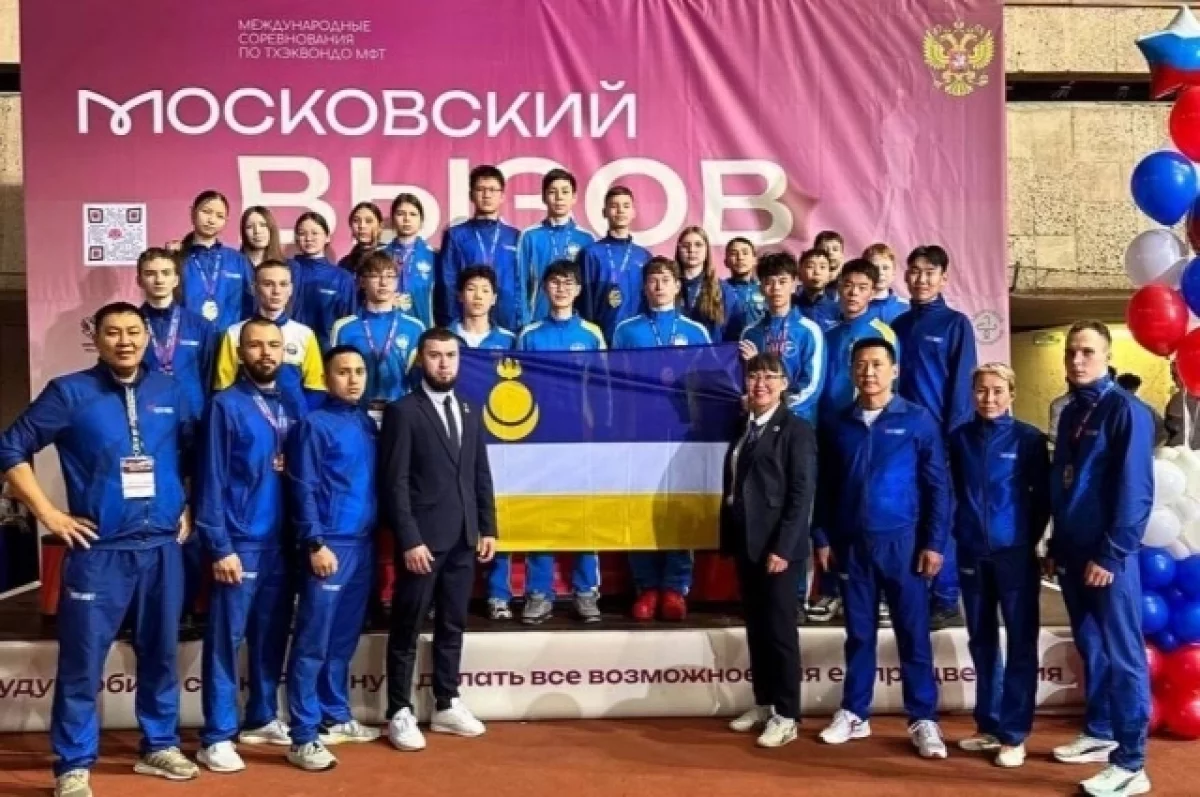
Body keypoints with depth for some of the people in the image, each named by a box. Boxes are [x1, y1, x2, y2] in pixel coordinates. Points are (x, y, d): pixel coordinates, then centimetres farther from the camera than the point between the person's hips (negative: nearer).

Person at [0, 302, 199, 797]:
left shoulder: (169, 392, 8)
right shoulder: (70, 392, -4)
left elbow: (194, 453, 20)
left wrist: (190, 507, 11)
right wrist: (48, 513, -6)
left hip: (163, 546, 4)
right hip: (99, 550, -3)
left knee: (160, 653, 13)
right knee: (82, 661, 1)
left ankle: (159, 746, 29)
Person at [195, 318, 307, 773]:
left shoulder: (293, 407, 9)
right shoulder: (225, 406, -6)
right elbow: (211, 481, -9)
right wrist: (219, 547, -12)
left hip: (281, 542, 5)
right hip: (240, 543, -5)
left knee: (272, 636, 14)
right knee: (225, 640, 1)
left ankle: (262, 719, 27)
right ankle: (217, 737, 8)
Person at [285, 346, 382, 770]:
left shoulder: (368, 424, 12)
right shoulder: (313, 425, -6)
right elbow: (303, 491, -10)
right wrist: (316, 544, -15)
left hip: (362, 545, 7)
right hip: (329, 546, -7)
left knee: (344, 640, 16)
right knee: (313, 645, -2)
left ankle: (336, 718, 27)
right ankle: (303, 737, 2)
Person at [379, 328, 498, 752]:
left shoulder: (469, 411, 14)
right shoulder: (403, 411, -5)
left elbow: (481, 475, 14)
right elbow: (394, 482, -11)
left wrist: (488, 528, 7)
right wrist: (409, 540, -16)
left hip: (463, 538, 6)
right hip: (422, 539, -6)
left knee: (452, 625, 13)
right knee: (407, 630, 4)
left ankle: (446, 705, 24)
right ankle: (401, 713, 12)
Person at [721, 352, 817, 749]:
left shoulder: (796, 430, -7)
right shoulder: (743, 429, 14)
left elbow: (802, 495, -13)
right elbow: (732, 488, 13)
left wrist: (782, 548, -18)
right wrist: (729, 541, 9)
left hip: (778, 547, -7)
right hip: (745, 544, 7)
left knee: (780, 630, -1)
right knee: (756, 628, 14)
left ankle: (786, 716, 8)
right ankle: (764, 704, 25)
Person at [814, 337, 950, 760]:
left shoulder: (918, 420, -1)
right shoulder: (835, 424, 7)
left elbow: (938, 486, -2)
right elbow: (823, 487, 11)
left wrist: (934, 543, -7)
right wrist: (822, 538, 5)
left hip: (901, 540, -2)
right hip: (850, 542, 3)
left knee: (913, 632, 2)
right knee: (859, 632, 11)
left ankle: (923, 720, 10)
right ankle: (854, 713, 20)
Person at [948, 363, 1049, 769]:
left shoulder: (1029, 438, -4)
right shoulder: (960, 437, 4)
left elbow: (1043, 496, 0)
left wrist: (1028, 540, -1)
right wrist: (961, 534, 6)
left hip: (1014, 554, -3)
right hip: (972, 554, 3)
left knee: (1020, 644, 1)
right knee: (982, 642, 12)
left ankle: (1014, 734, 9)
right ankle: (988, 725, 24)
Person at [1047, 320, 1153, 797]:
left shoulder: (1126, 410, -10)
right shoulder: (1070, 413, 14)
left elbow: (1135, 491, -16)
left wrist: (1111, 554, -18)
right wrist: (1055, 546, 17)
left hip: (1107, 556, -8)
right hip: (1073, 552, 8)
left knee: (1123, 655, -2)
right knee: (1091, 648, 16)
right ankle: (1099, 735, 29)